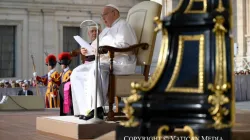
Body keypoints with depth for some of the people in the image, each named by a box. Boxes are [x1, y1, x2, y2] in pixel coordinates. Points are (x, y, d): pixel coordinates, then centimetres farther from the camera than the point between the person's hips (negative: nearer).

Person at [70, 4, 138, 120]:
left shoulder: (122, 26, 0)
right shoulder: (107, 30, 29)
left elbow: (122, 46, -16)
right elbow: (95, 45, 29)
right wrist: (86, 49, 6)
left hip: (120, 63, -10)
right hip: (105, 62, 10)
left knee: (96, 68, -39)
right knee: (77, 73, -6)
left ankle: (96, 108, -39)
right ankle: (86, 109, -18)